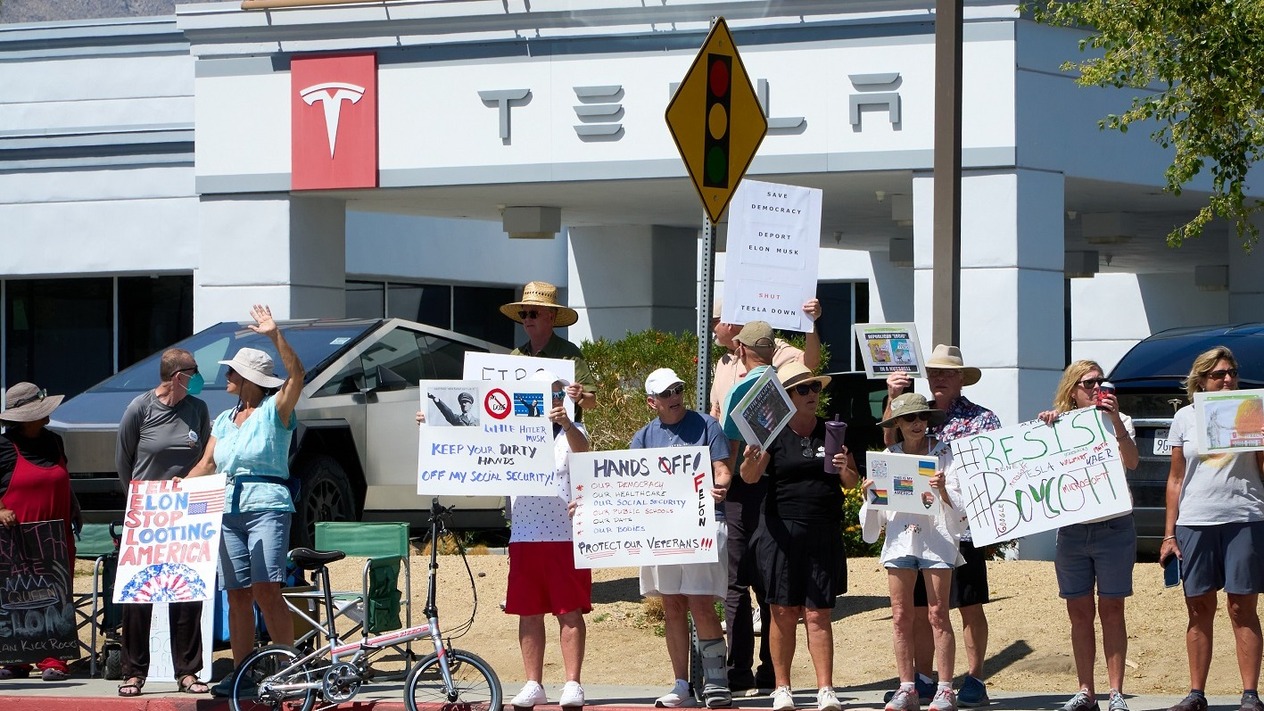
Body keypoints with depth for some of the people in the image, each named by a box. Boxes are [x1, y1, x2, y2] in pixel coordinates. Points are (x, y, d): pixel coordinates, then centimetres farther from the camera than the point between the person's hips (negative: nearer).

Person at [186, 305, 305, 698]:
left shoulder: (275, 411, 1)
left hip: (266, 507, -6)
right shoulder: (224, 420, 19)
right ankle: (240, 672, 7)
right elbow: (207, 464, 15)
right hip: (228, 510, 6)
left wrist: (276, 336, -24)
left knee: (266, 589, -15)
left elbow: (296, 375, -15)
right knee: (237, 594, 5)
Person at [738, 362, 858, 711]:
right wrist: (750, 462, -33)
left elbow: (851, 482, 10)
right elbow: (750, 477, -10)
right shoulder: (773, 433, 1)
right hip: (782, 531, -1)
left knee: (818, 614, -2)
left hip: (824, 534, 1)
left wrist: (846, 470, -13)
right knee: (783, 613, 2)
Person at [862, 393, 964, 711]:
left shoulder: (944, 453, 2)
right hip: (899, 539, 3)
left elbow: (958, 506, -3)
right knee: (900, 616, 2)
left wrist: (943, 491, -23)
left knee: (938, 615, -4)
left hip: (936, 538, -3)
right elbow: (876, 516, 15)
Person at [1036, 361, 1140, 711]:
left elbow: (1131, 462, -13)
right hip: (1072, 530, 3)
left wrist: (1115, 421, -23)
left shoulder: (1118, 422, 3)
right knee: (1079, 612, 5)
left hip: (1113, 526, -3)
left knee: (1111, 610, -2)